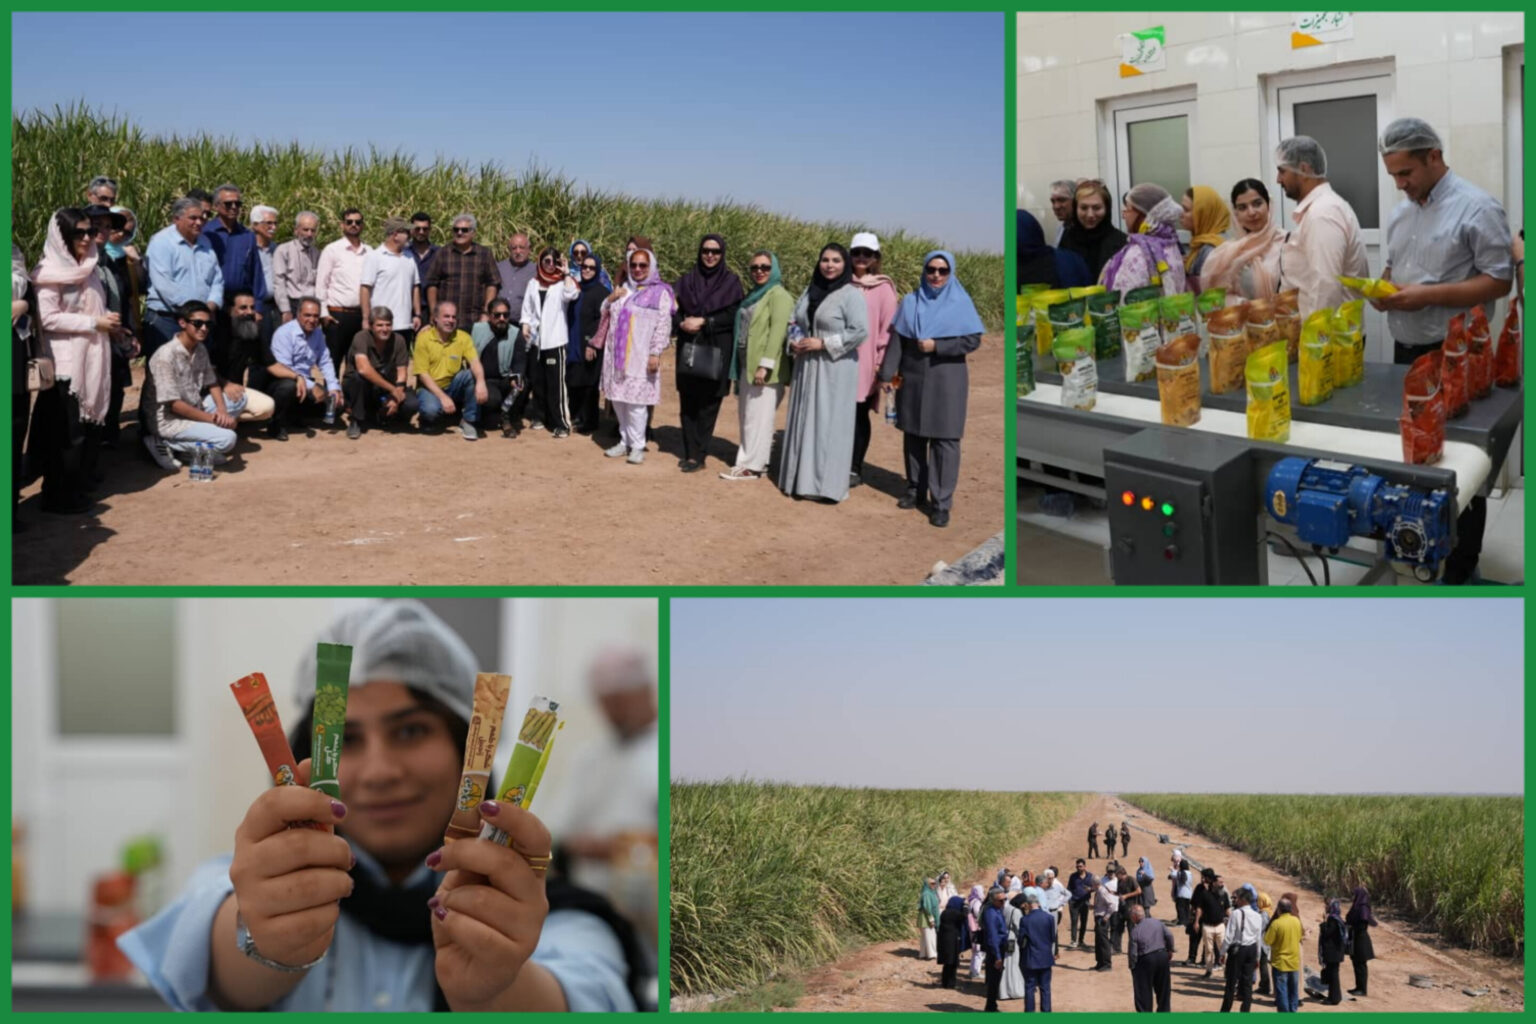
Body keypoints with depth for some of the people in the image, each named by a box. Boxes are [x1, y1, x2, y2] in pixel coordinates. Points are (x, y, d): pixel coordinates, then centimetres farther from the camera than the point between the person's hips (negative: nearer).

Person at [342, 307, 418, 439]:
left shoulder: (398, 340, -9)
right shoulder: (362, 338, -20)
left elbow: (402, 373, -8)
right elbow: (364, 369, -35)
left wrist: (396, 398, -24)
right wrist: (392, 389, -34)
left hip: (385, 392, 3)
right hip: (361, 388, -3)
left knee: (411, 404, -25)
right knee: (358, 377, -37)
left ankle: (380, 416, 7)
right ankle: (355, 421, -14)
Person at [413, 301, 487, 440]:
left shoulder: (463, 338, -4)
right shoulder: (424, 339, -9)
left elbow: (475, 362, -20)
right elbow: (422, 374, -12)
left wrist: (481, 382, -42)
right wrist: (442, 397, -24)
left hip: (453, 387, 3)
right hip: (430, 388, -3)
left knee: (472, 374, -27)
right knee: (431, 409, -36)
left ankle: (468, 421, -16)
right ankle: (429, 418, 4)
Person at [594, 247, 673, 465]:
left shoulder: (660, 292, -2)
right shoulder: (623, 290, 18)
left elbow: (663, 325, -8)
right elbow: (605, 314, 25)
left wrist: (655, 353, -16)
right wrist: (610, 300, 3)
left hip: (640, 357, -6)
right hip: (616, 355, 6)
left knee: (635, 402, -10)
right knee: (618, 399, 7)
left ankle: (637, 446, -2)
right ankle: (625, 441, 18)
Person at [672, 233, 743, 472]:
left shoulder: (731, 281, 2)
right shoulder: (688, 279, 10)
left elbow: (733, 315, -7)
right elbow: (674, 309, 8)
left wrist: (703, 322, -14)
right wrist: (682, 323, -13)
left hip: (716, 351, -3)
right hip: (689, 349, 3)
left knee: (707, 405, -2)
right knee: (688, 403, 3)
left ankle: (698, 456, 2)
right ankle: (690, 451, 9)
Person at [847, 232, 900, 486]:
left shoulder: (884, 288, 0)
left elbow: (888, 327, -3)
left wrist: (883, 362, -8)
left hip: (866, 363, -3)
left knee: (859, 415, -1)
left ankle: (855, 469, 5)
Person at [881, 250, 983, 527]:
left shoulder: (960, 303, -1)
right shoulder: (910, 302, 6)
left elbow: (973, 340, -6)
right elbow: (897, 340, 4)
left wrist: (936, 346, -15)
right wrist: (887, 374, -3)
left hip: (946, 381, -3)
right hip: (913, 379, 3)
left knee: (944, 440, -5)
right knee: (913, 436, 9)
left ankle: (941, 502, -3)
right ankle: (915, 489, 24)